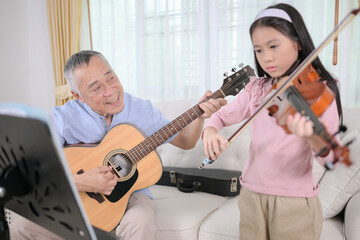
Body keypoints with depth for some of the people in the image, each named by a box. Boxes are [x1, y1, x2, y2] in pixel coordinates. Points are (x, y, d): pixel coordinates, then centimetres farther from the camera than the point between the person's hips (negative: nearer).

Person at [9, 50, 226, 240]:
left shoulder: (142, 110, -4)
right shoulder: (63, 118, -12)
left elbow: (184, 142, 6)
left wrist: (200, 115, -12)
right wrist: (79, 182, -31)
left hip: (131, 193, 0)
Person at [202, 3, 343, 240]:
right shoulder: (256, 89, 4)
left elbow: (330, 158, -19)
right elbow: (221, 116, 8)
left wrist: (314, 138, -43)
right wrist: (210, 131, -16)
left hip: (295, 202, -3)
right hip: (251, 196, 4)